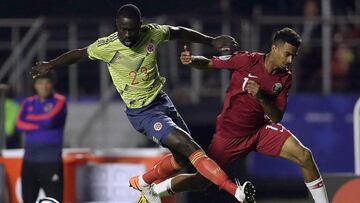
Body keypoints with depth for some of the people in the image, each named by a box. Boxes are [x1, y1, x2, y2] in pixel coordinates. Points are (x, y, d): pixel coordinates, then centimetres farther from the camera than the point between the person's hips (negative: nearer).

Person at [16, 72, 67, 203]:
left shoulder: (59, 101, 1)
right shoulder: (28, 103, 13)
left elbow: (50, 120, -15)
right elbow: (20, 125, -2)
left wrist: (29, 118, 0)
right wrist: (42, 124, -11)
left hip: (51, 161, -4)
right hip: (30, 159, 4)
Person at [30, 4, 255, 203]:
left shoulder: (153, 33, -10)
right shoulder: (106, 47, -19)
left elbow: (178, 32, 10)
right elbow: (79, 54, 0)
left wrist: (211, 41, 10)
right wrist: (50, 65, -3)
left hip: (161, 100, 6)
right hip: (142, 113, -6)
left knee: (183, 158, 10)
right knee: (188, 147, -20)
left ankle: (143, 182, 34)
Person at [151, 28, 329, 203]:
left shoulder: (285, 78, -5)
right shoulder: (246, 60, -17)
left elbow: (277, 118, -7)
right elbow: (208, 64, -6)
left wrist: (261, 97, -25)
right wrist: (191, 60, -28)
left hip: (261, 129, 3)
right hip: (230, 134, -3)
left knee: (305, 156, -17)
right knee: (202, 181, 0)